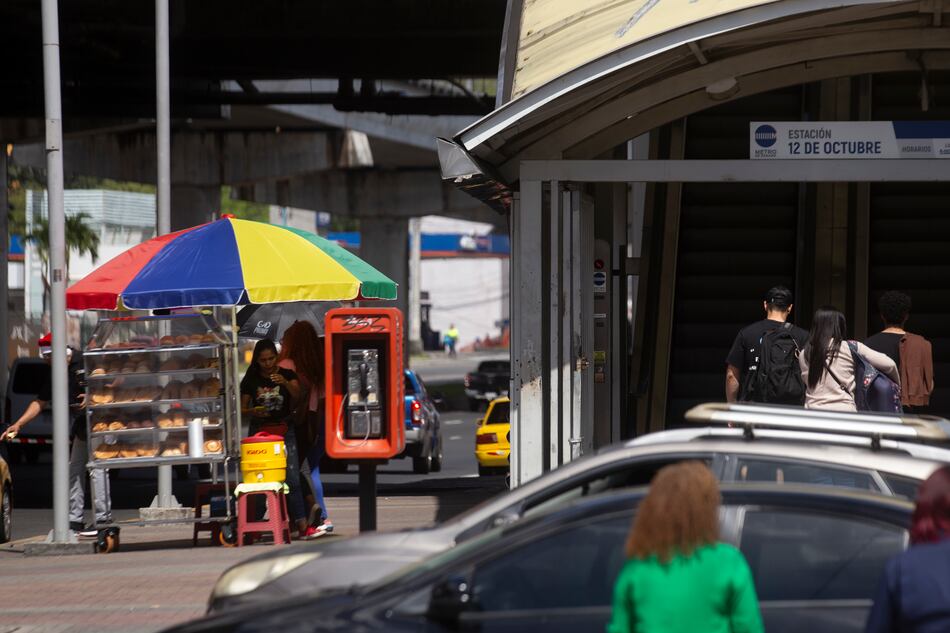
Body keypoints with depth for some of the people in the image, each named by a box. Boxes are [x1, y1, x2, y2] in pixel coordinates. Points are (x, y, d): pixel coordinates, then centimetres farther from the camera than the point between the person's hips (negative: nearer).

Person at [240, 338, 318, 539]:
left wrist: (285, 384, -30)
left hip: (284, 430, -1)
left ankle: (302, 526, -14)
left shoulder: (286, 374, 3)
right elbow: (242, 408, 9)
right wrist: (253, 411, -12)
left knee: (292, 478, -10)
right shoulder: (251, 380, 5)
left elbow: (298, 395, -13)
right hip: (259, 430, 1)